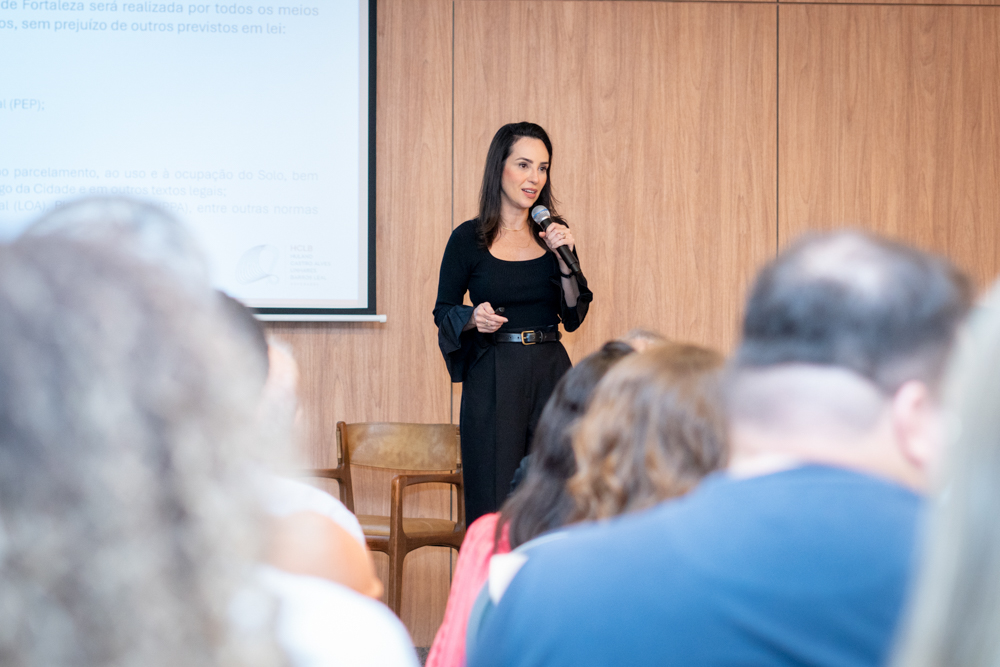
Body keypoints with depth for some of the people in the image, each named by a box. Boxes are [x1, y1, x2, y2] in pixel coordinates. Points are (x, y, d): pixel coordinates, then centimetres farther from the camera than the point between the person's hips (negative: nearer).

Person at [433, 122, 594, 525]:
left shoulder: (554, 234, 9)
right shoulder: (469, 238, -1)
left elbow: (573, 318, 5)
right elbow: (443, 311, 5)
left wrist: (565, 261, -8)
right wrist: (473, 318, -15)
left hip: (550, 372, 3)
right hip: (493, 378, -3)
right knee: (493, 502, -3)